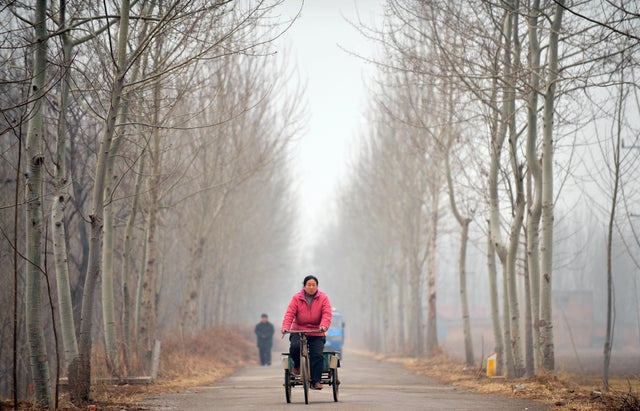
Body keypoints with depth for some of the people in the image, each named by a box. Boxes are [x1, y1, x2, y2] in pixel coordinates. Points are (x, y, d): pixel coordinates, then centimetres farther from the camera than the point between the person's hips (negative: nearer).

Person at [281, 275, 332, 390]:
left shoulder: (323, 298, 3)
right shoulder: (296, 298, 3)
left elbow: (326, 314, -8)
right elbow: (290, 313, -6)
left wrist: (324, 326, -29)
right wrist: (285, 326, -24)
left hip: (317, 334, 0)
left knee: (317, 355, -18)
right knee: (295, 346, -29)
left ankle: (316, 381, -10)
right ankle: (297, 365, 2)